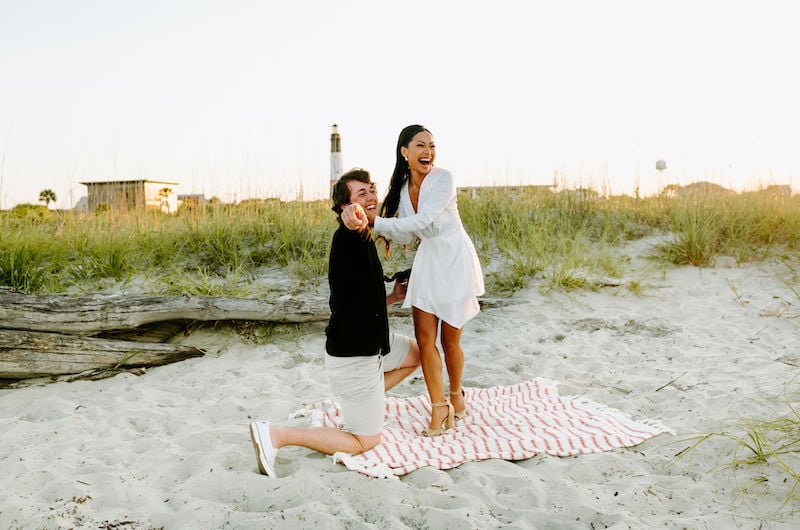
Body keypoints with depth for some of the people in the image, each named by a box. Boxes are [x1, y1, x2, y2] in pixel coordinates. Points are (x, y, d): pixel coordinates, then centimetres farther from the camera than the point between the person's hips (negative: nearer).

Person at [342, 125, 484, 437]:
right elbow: (405, 237, 0)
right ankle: (439, 408, 9)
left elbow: (421, 221, -27)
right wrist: (371, 223, -16)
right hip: (426, 262, 5)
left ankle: (456, 395, 31)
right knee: (424, 338, -2)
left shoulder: (443, 179, -17)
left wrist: (375, 221, -31)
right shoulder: (402, 188, 2)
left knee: (449, 339, 5)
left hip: (455, 262, -5)